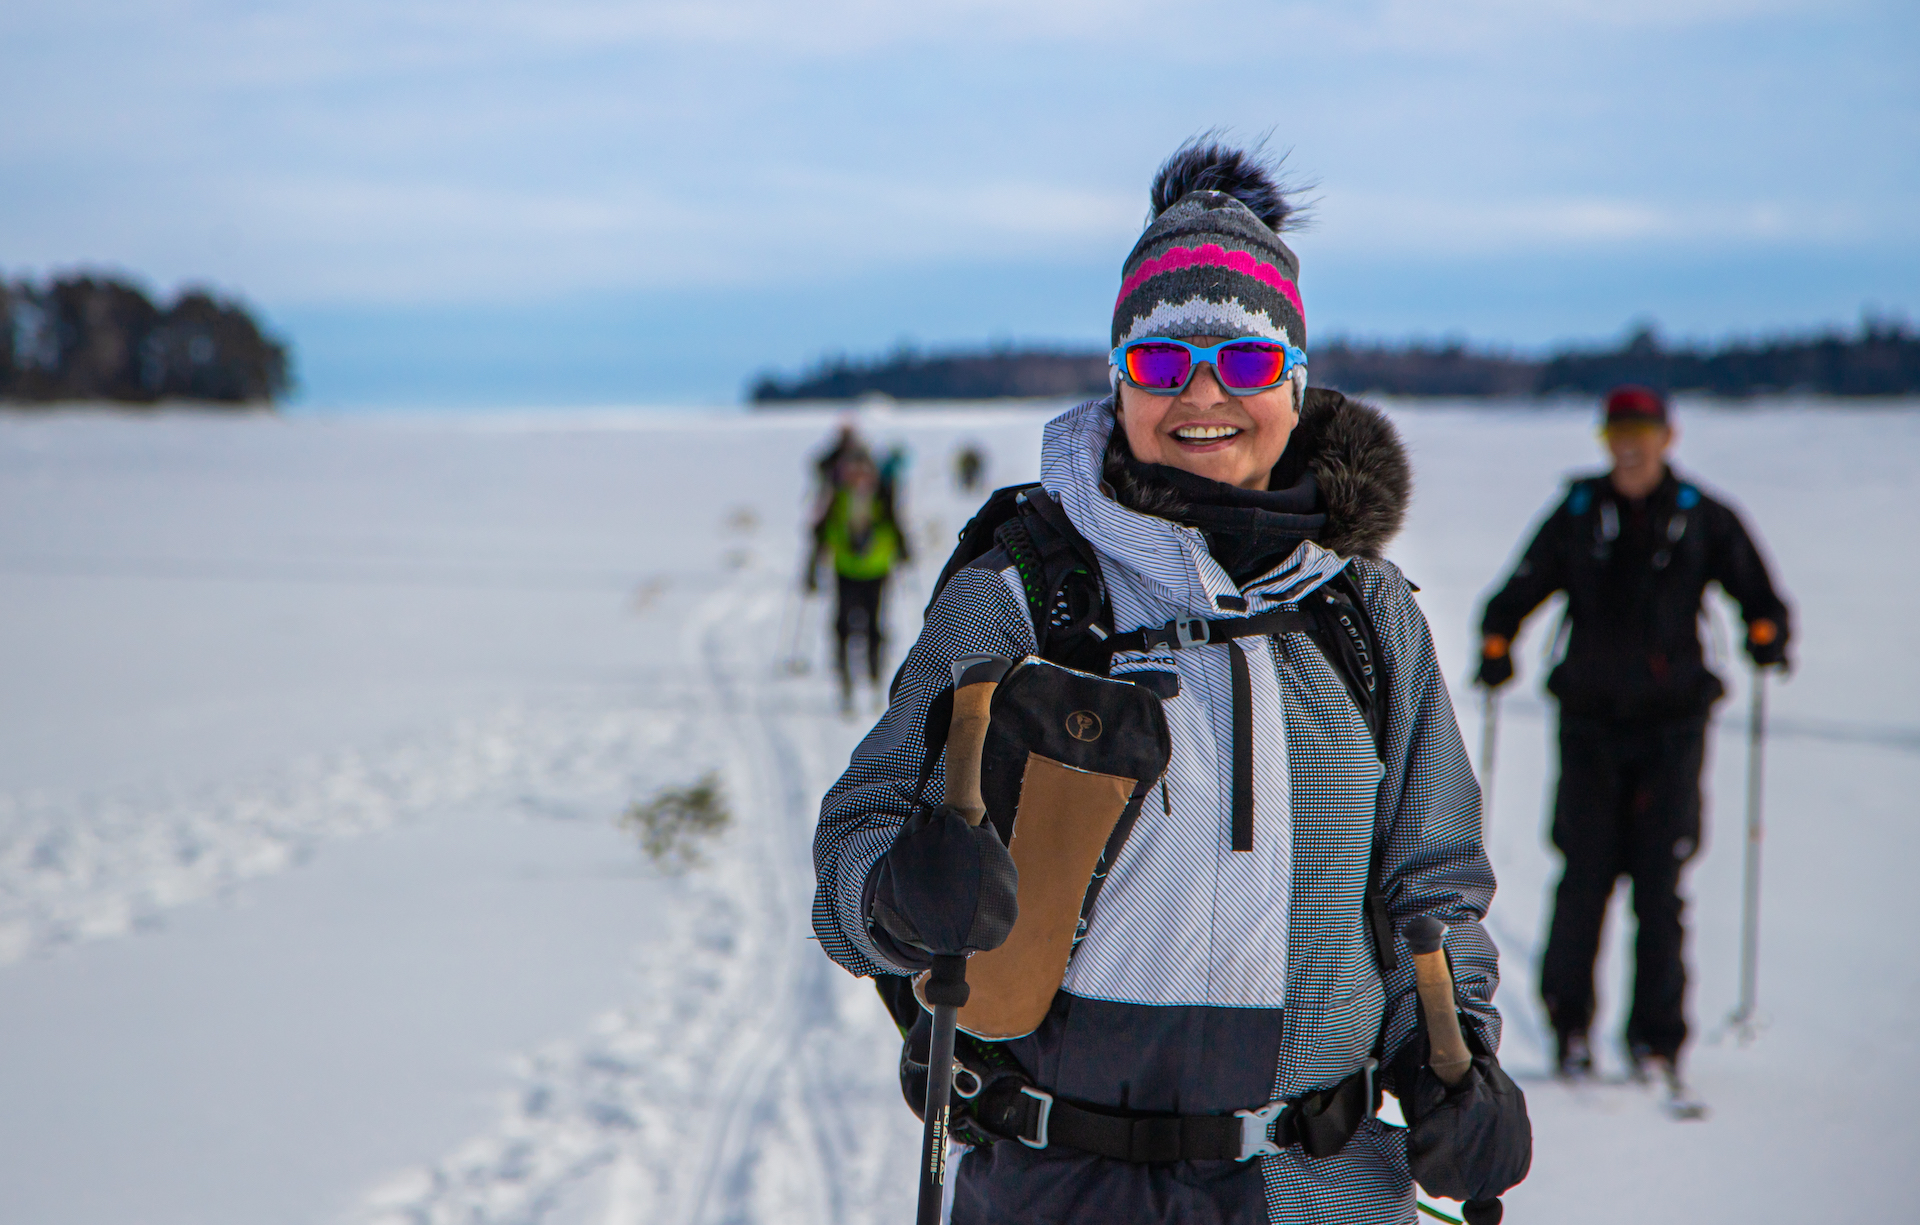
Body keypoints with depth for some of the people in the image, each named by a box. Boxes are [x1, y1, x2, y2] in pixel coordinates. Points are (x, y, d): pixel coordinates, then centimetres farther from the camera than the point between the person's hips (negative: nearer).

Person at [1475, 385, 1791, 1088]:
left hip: (1671, 720, -1)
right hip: (1591, 719, 1)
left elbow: (1759, 596, 10)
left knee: (1658, 884, -4)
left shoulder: (1703, 519, 8)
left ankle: (1656, 1037, 4)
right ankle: (1570, 1024, 11)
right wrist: (1496, 642, -7)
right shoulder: (1577, 515, 10)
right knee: (1585, 876, -4)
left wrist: (1767, 631, -11)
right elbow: (1518, 592, 11)